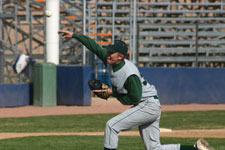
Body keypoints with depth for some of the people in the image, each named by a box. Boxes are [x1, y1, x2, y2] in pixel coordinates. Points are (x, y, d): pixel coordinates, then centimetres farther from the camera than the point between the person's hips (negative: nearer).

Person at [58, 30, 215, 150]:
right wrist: (74, 35, 4)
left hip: (149, 105, -9)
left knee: (112, 125, -14)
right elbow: (94, 45, 6)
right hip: (148, 108, 9)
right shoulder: (109, 60, -3)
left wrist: (113, 93, -15)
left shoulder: (130, 74, -27)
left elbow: (134, 99, -23)